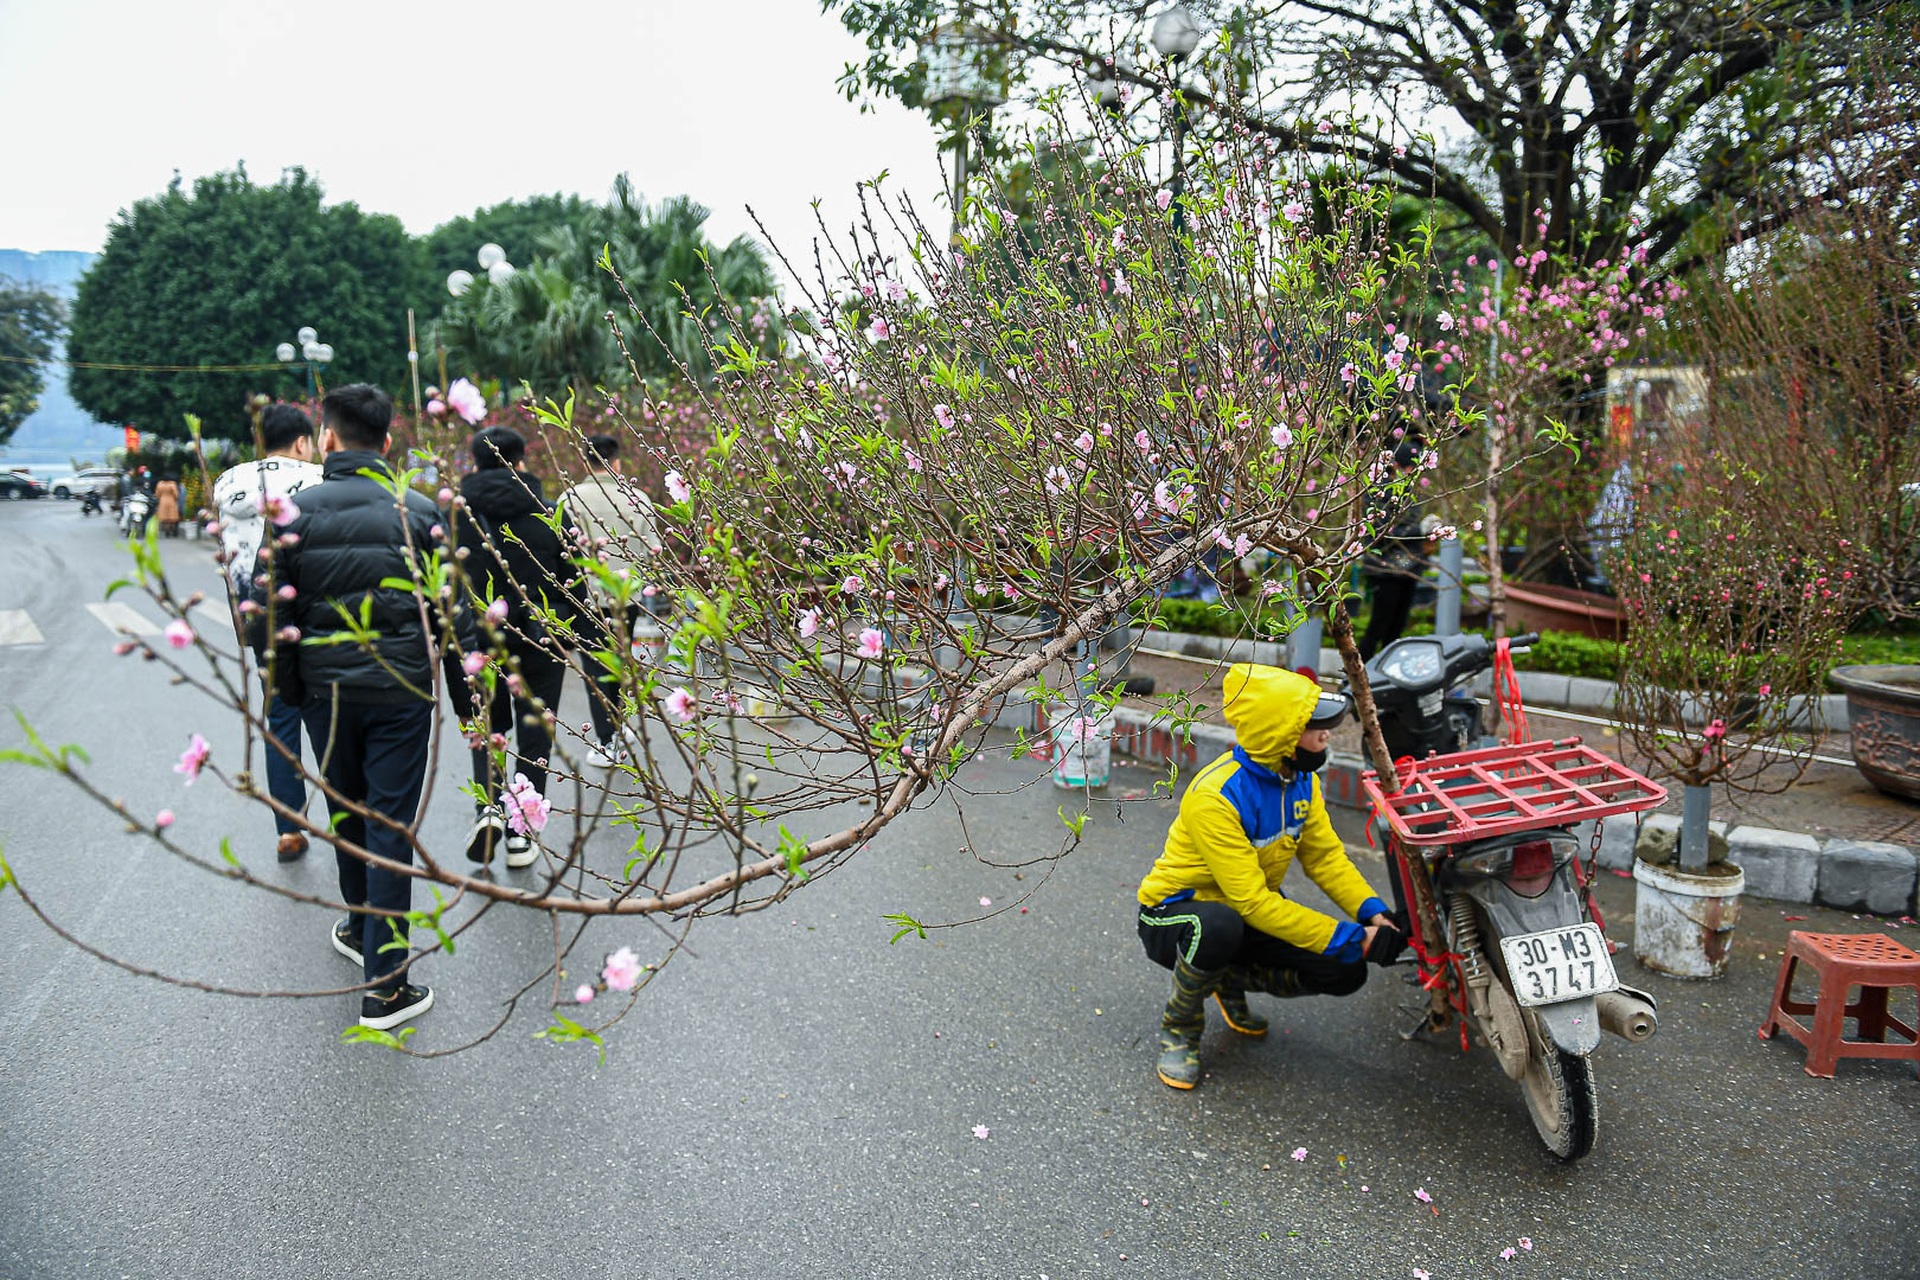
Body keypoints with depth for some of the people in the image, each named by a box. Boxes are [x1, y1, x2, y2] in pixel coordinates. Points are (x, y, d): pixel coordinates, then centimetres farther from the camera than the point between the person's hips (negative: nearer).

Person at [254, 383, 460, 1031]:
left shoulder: (294, 512, -4)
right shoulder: (420, 511, -6)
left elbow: (268, 608, -3)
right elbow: (453, 607, -6)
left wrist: (287, 683, 10)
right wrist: (448, 664, 12)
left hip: (325, 689, 2)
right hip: (402, 688, -2)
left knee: (347, 814, 22)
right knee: (392, 827, 1)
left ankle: (361, 928, 41)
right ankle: (384, 985, 3)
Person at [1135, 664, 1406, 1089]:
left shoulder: (1301, 778, -7)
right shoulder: (1215, 796, -33)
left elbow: (1325, 856, -1)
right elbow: (1252, 902, -33)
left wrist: (1375, 914, -19)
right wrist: (1350, 939, -33)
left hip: (1248, 914, 7)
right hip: (1173, 914, -7)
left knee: (1346, 972, -9)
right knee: (1220, 927, -42)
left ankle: (1232, 980, 17)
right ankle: (1180, 1026, -10)